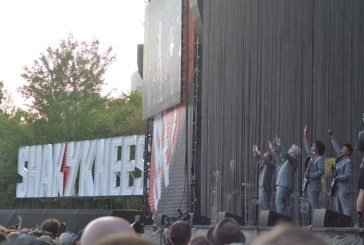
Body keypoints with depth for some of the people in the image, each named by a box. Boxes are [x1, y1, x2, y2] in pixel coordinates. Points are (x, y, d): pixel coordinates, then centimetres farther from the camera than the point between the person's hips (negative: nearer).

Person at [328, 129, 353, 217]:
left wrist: (336, 177, -26)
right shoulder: (339, 159, 10)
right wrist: (332, 137, 28)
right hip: (337, 188, 9)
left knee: (346, 207, -8)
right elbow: (337, 148, 24)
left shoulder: (348, 162, -12)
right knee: (337, 208, 11)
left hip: (344, 189, -9)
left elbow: (347, 176, -16)